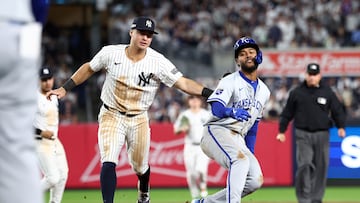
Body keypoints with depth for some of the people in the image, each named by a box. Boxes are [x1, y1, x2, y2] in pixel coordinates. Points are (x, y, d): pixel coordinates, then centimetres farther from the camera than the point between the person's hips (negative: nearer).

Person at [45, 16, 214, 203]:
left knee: (140, 167, 14)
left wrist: (209, 93, -33)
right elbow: (89, 68, 6)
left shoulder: (158, 62, -15)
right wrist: (64, 88, 5)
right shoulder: (111, 53, -11)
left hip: (139, 120, 1)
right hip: (111, 117, -1)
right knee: (108, 162, -19)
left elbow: (183, 83, -19)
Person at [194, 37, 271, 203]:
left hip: (237, 140, 7)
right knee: (240, 159, -34)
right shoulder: (230, 81, -5)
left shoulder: (264, 91, 16)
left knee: (255, 180, -8)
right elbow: (216, 108, -22)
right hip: (217, 132, -7)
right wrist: (231, 111, -45)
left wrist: (251, 153, 17)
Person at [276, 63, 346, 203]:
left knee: (320, 167, 3)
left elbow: (337, 110, 4)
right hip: (303, 135, -1)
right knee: (304, 165, -13)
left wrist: (341, 127, -11)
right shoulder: (296, 93, 5)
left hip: (322, 134, 2)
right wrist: (281, 131, 7)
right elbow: (287, 113, 10)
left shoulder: (327, 92, 5)